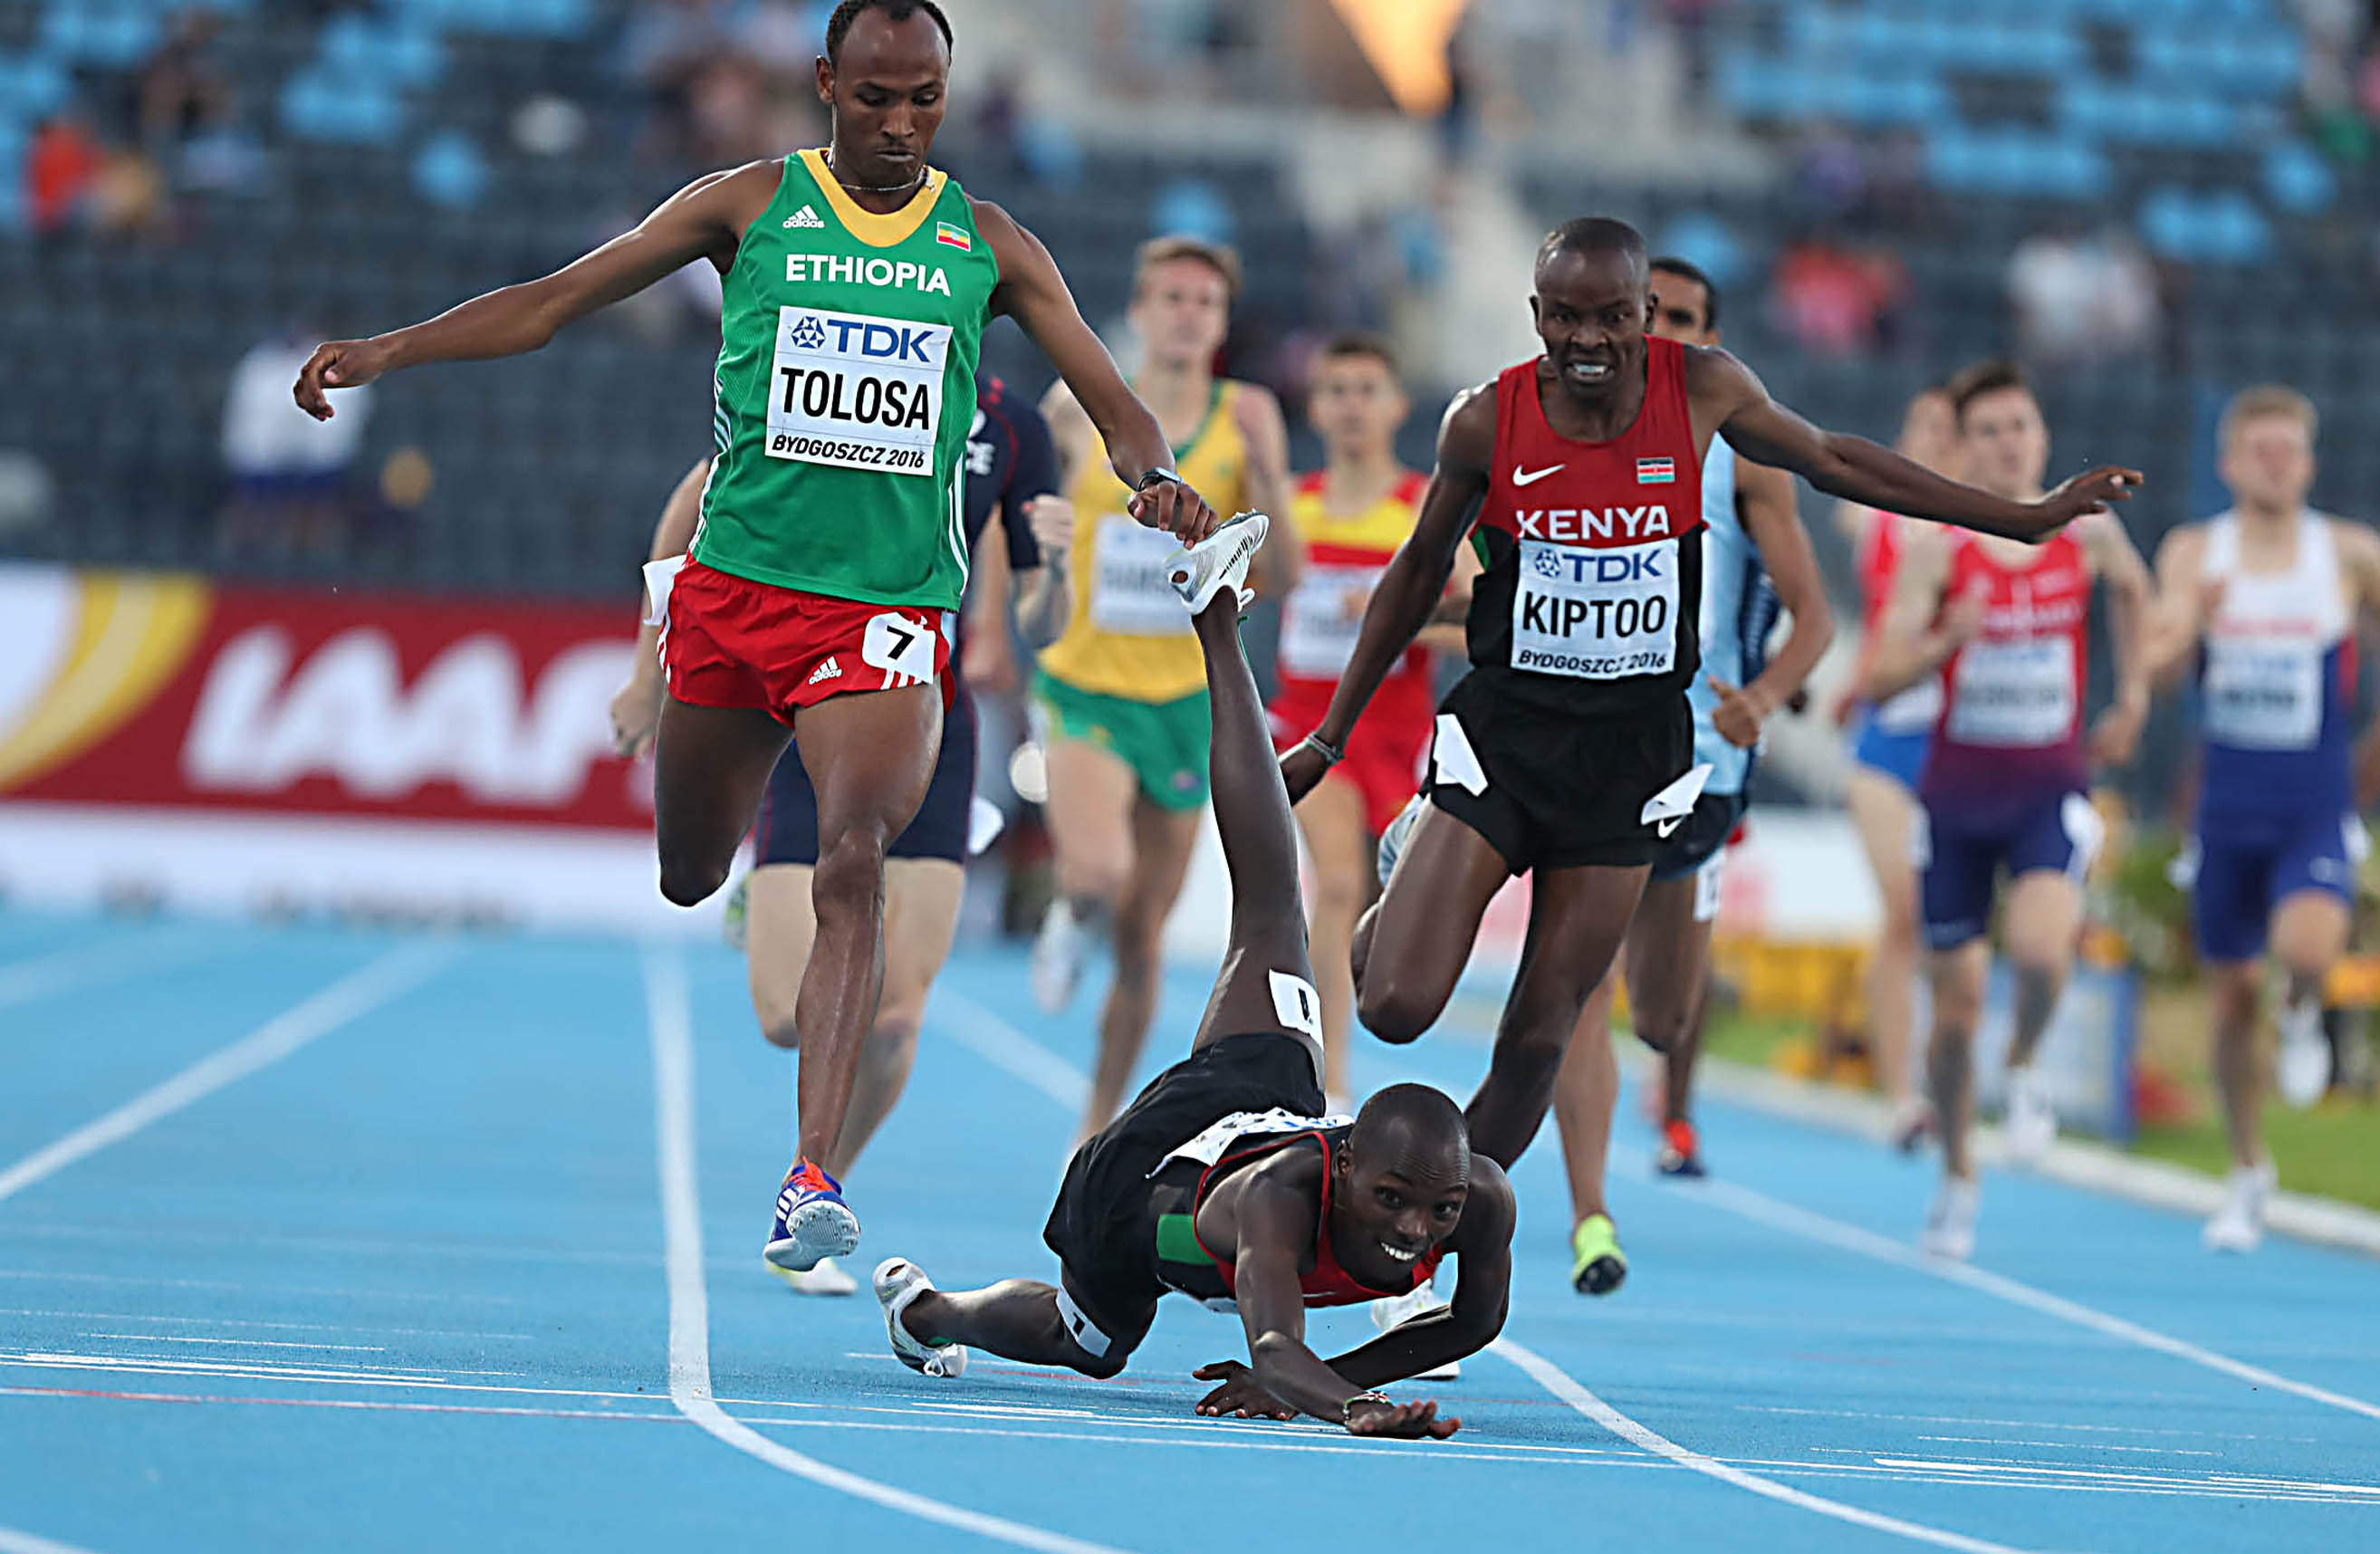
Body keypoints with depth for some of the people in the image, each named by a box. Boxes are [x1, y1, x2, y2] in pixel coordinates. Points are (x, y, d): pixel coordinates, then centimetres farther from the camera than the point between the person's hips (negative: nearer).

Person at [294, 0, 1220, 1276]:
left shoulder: (989, 246, 7)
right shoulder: (751, 205, 3)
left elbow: (1111, 399, 8)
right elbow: (557, 298, 2)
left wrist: (1156, 477, -14)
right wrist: (388, 350, -8)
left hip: (889, 612, -1)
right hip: (734, 588, 1)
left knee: (852, 862, -22)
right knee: (687, 878, 13)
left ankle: (812, 1177, -28)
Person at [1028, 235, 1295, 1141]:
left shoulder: (1246, 419, -4)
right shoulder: (1076, 412, -4)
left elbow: (1280, 577, -7)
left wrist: (1267, 480, -21)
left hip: (1187, 697, 2)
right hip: (1086, 687, -2)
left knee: (1142, 939, 9)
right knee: (1100, 872, -29)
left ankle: (1099, 1127, 26)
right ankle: (1071, 918, 8)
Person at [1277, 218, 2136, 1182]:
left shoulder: (1702, 388, -6)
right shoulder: (1487, 422, -8)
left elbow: (1827, 459, 12)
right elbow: (1420, 570, 8)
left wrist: (2028, 518, 16)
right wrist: (1328, 739, 13)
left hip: (1633, 749, 1)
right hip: (1502, 729, -1)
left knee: (1539, 1040, 0)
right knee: (1396, 1007, -12)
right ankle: (1401, 885, 23)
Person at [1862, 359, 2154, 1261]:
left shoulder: (2087, 532, -1)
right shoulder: (1934, 548, -8)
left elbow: (2132, 589, 23)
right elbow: (1880, 679, -13)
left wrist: (2132, 697, 17)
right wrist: (1944, 643, -32)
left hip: (2051, 786, 0)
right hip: (1958, 788, 0)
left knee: (2041, 945, -28)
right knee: (1957, 997, 6)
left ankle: (2026, 1070, 5)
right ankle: (1957, 1179, 27)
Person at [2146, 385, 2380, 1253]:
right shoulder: (2194, 553, 0)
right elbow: (2159, 661, -11)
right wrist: (2191, 622, -34)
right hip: (2227, 808, 2)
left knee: (2307, 947, -28)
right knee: (2233, 994, 9)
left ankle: (2302, 1016, 9)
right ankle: (2249, 1174, 27)